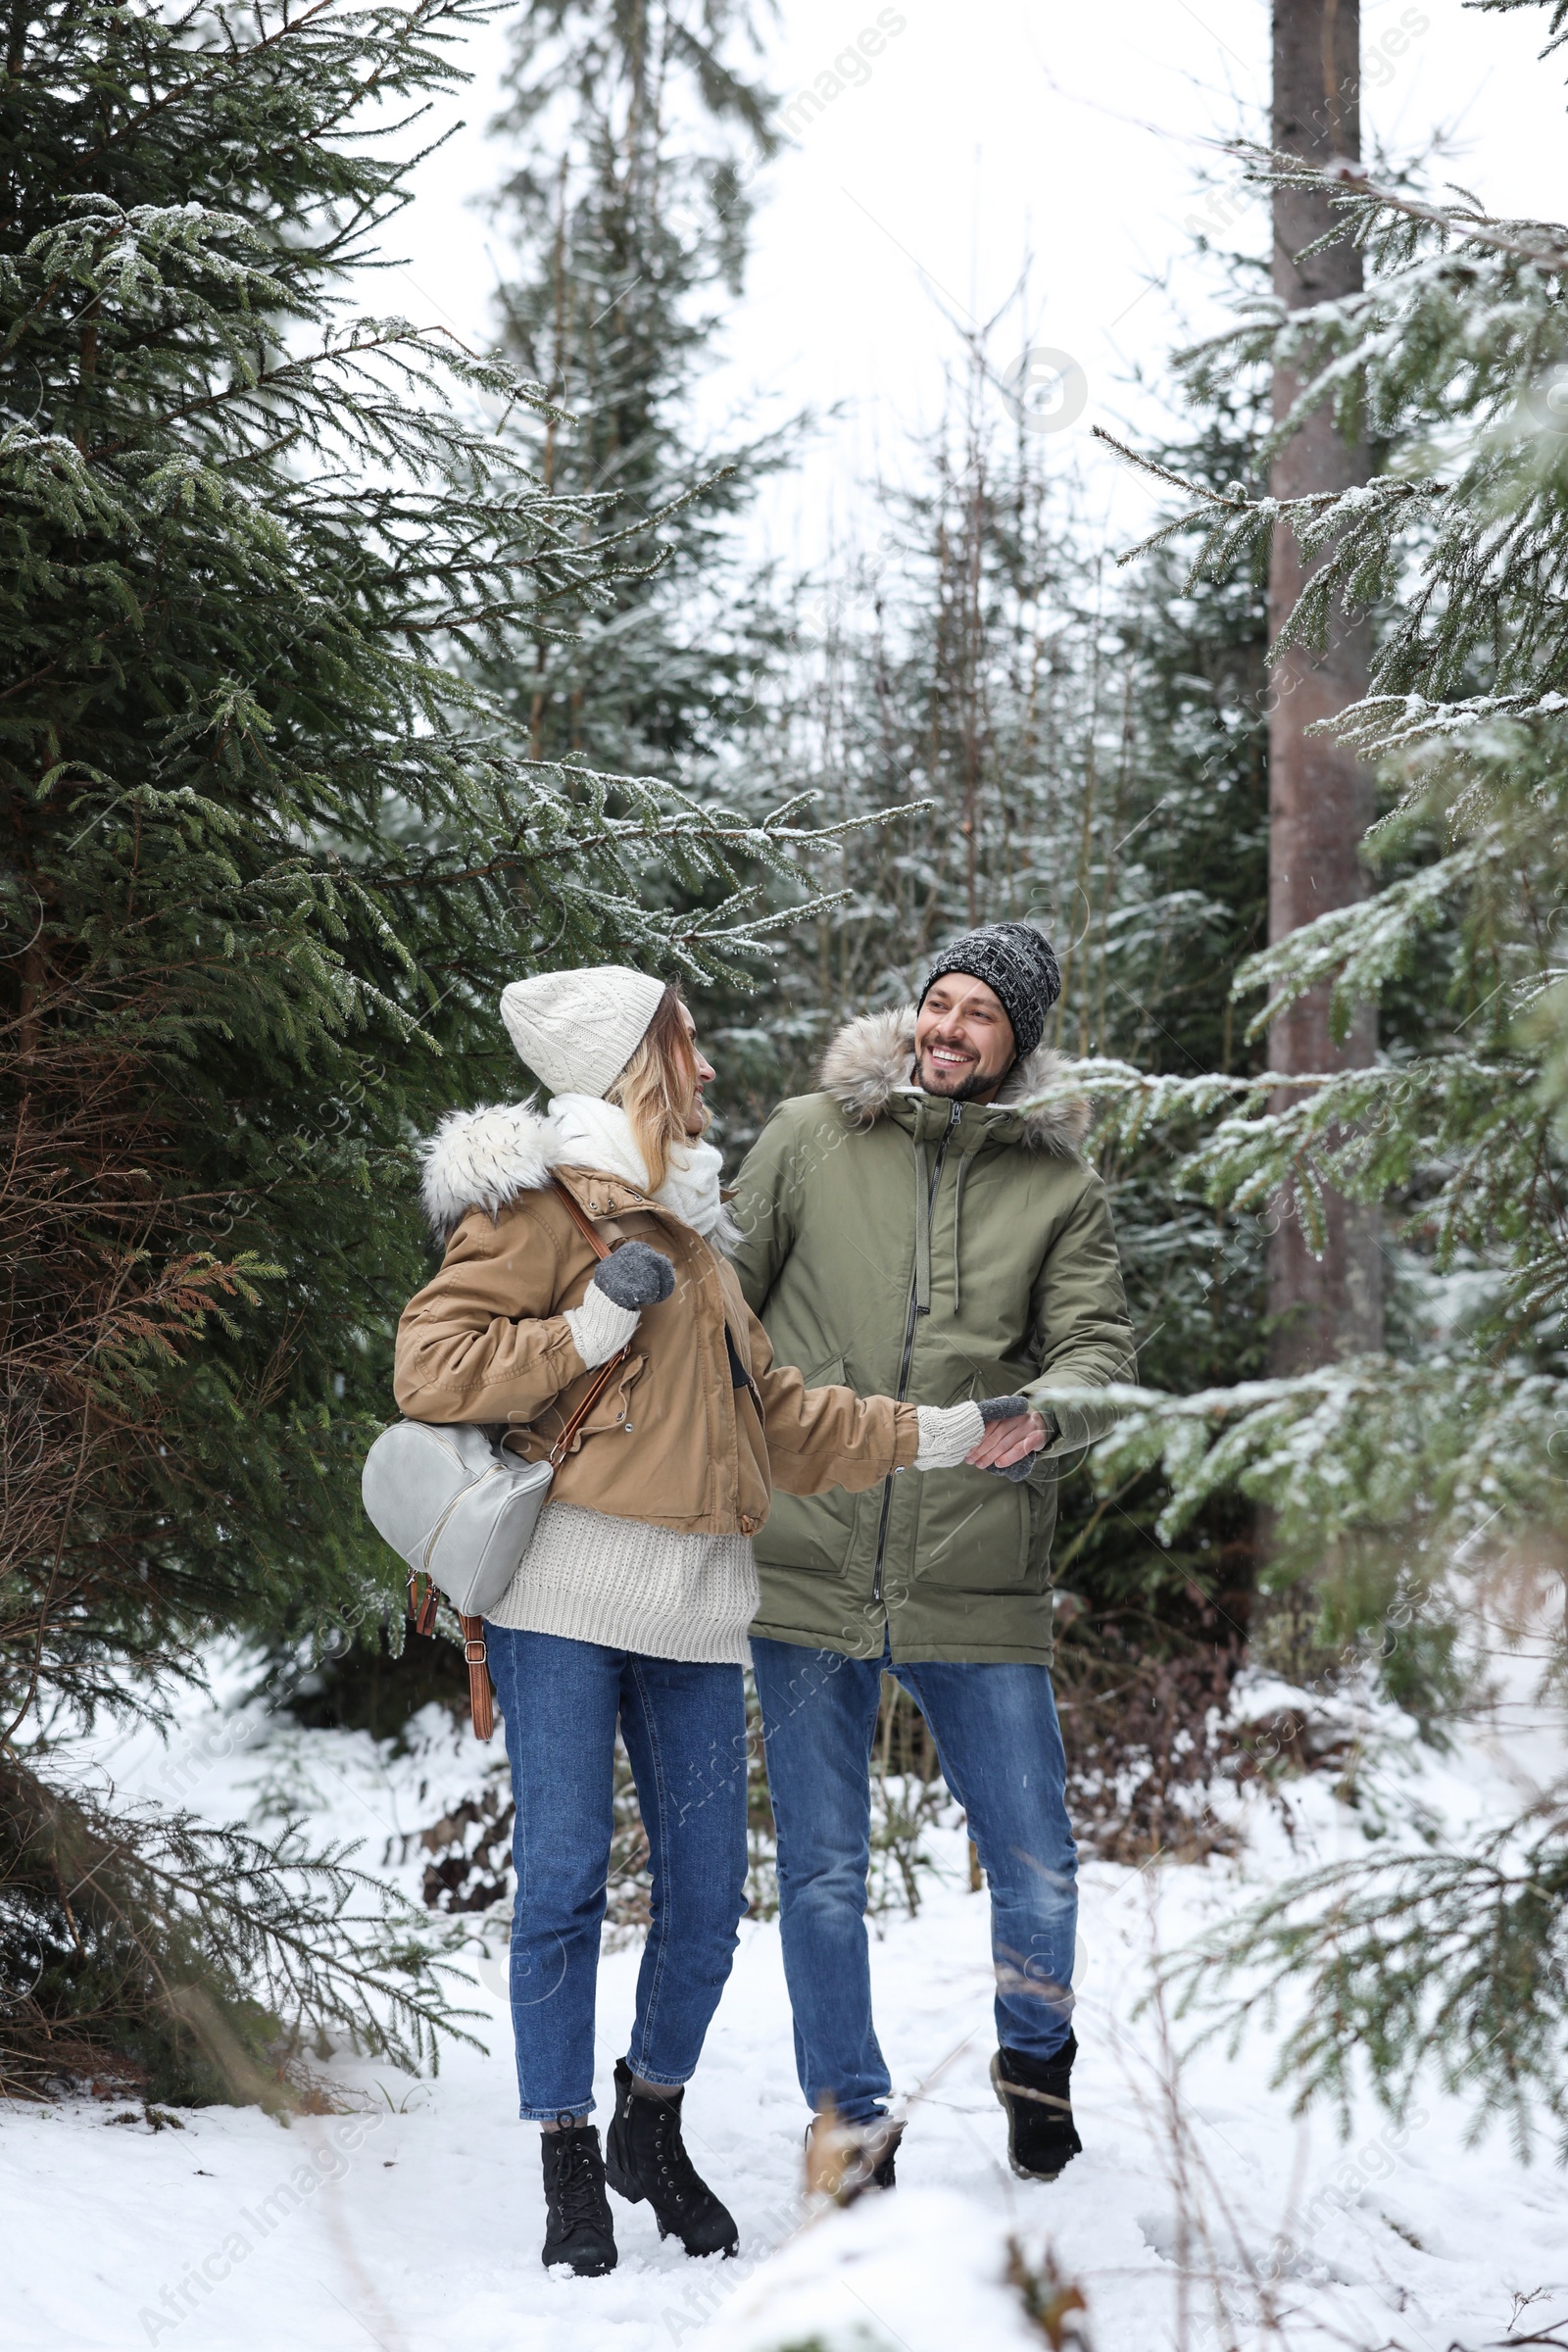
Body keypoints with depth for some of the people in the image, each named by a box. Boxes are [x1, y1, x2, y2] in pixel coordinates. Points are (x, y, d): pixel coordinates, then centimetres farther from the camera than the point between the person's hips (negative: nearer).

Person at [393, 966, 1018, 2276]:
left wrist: (936, 1436, 23)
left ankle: (654, 2130, 26)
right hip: (568, 1588, -7)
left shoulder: (687, 1225, 24)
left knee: (708, 1890, 6)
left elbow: (775, 1414, 27)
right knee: (566, 1880, -5)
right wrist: (591, 1328, -13)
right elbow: (429, 1369, -9)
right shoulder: (544, 1202, -1)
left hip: (693, 1602, 7)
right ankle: (571, 2172, 6)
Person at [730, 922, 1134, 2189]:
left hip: (978, 1584, 0)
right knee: (822, 1873, 5)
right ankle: (853, 2120, 22)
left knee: (1039, 1868, 3)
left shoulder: (1059, 1186, 5)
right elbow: (722, 1302, 11)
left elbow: (1099, 1347, -4)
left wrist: (1042, 1416, -25)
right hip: (808, 1563, 0)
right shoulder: (809, 1139, 5)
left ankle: (1035, 2055, 33)